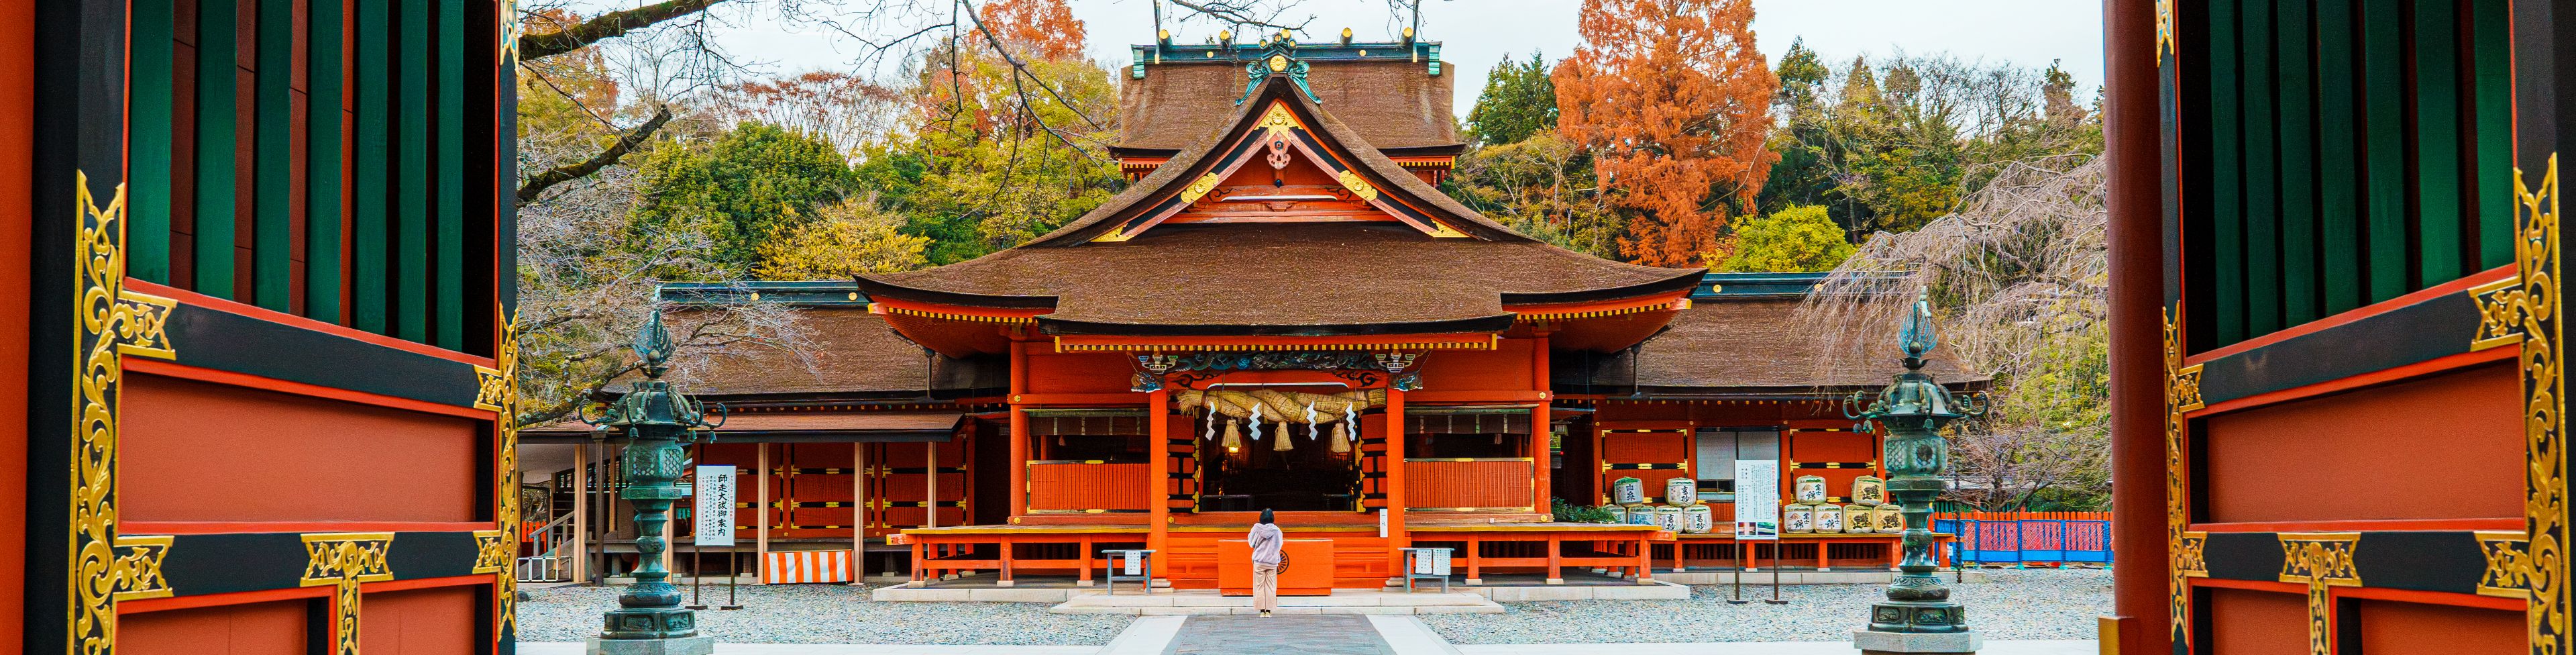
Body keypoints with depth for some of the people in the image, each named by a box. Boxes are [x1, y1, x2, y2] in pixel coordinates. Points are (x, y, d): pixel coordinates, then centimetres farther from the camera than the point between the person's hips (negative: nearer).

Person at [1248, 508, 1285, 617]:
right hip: (1272, 562, 1)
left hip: (1259, 562, -1)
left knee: (1259, 586, 5)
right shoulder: (1276, 530, -7)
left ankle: (1262, 610, 0)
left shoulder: (1256, 529, -8)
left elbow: (1251, 543, 4)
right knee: (1271, 586, 6)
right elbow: (1280, 544, 6)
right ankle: (1269, 610, 2)